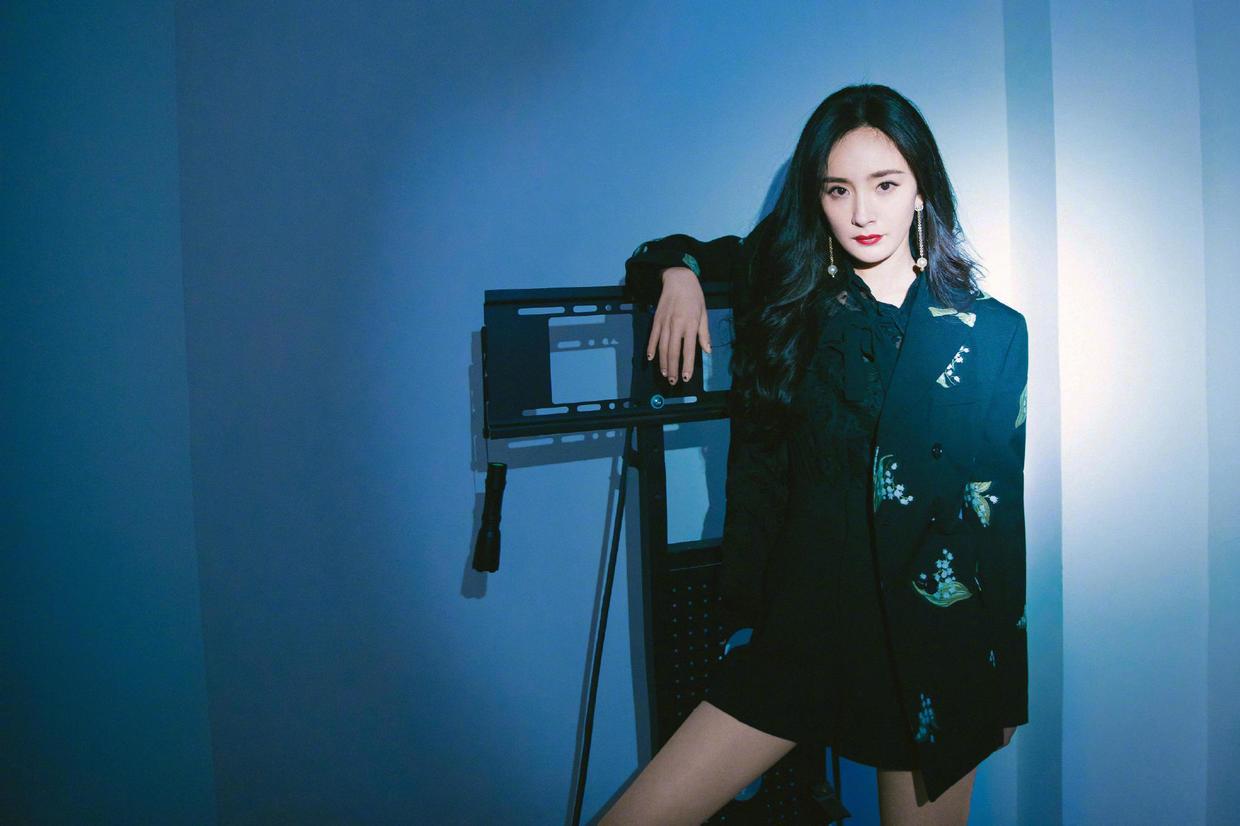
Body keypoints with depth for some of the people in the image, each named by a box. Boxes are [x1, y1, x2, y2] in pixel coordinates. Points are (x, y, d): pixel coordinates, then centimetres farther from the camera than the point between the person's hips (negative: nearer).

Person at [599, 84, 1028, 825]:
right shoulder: (790, 299, 4)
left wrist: (1013, 683, 5)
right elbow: (665, 257, 20)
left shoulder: (994, 333, 1)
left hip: (937, 650, 0)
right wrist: (678, 272, -4)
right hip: (806, 626, 1)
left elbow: (1015, 515, 4)